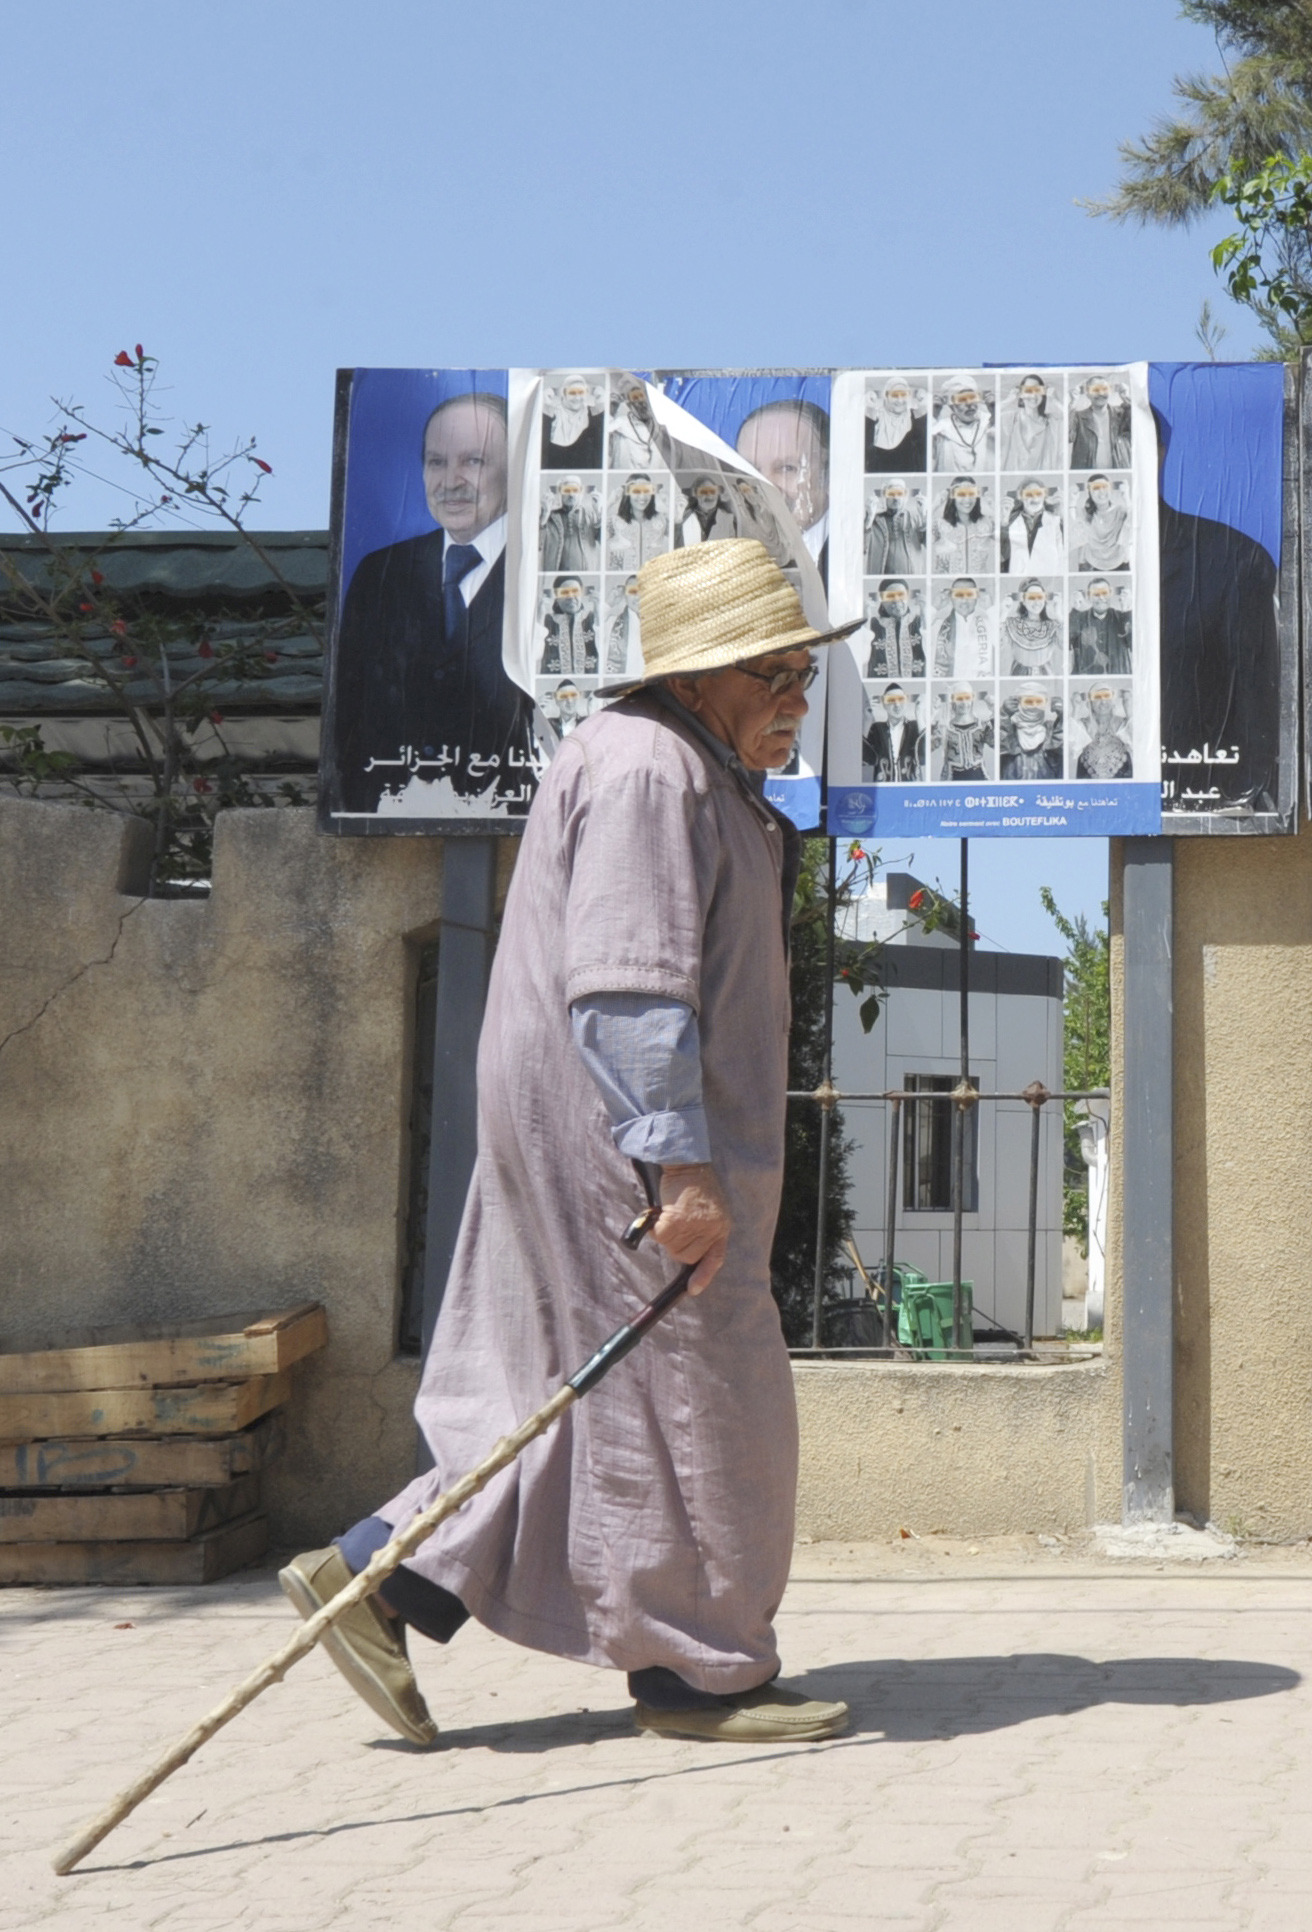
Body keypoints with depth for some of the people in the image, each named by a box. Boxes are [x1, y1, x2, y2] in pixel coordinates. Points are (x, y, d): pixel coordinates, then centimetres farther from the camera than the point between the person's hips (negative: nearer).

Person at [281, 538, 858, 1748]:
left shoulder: (699, 776, 21)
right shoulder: (645, 768, -15)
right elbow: (627, 988, -23)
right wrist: (681, 1166, -26)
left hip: (635, 1140, 11)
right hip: (616, 1142, -11)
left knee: (597, 1398, 11)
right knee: (680, 1394, -2)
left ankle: (378, 1577, 13)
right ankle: (700, 1673, 10)